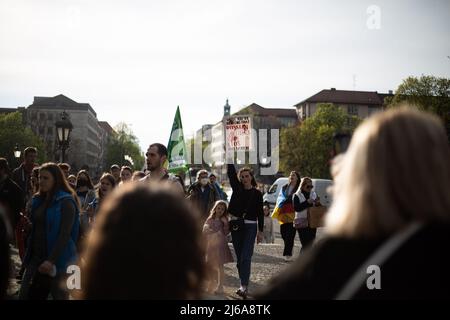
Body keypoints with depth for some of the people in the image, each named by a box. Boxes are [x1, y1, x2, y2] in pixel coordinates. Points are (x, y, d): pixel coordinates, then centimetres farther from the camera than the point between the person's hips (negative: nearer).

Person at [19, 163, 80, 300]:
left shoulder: (66, 202, -11)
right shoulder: (39, 200, 12)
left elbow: (65, 235, -18)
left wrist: (51, 260, -24)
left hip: (57, 260, -7)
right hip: (36, 257, 7)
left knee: (59, 295, 4)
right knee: (24, 295, 3)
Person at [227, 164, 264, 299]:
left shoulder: (257, 193, 2)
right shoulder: (237, 188, 7)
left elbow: (260, 213, 5)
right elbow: (231, 172, -1)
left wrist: (260, 231, 2)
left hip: (250, 227, -3)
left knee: (246, 257, -13)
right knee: (239, 257, 8)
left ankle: (244, 286, -18)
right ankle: (243, 285, 17)